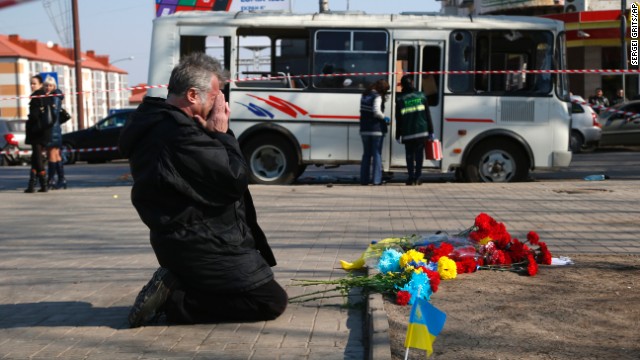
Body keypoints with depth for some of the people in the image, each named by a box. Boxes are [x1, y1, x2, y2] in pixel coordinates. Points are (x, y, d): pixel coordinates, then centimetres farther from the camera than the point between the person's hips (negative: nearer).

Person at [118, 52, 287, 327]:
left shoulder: (155, 122, 10)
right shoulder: (179, 132, -23)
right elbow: (235, 180, -20)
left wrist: (212, 134, 1)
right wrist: (221, 133, -9)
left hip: (184, 239, 11)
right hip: (199, 244, -11)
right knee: (272, 300, -5)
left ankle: (175, 283, 10)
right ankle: (174, 300, -6)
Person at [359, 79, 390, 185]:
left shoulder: (364, 95, 9)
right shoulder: (377, 96, -12)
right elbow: (377, 112, -23)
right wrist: (384, 117, -4)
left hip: (364, 129, 6)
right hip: (377, 129, -6)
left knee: (366, 154, 13)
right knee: (377, 154, 2)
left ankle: (364, 179, 12)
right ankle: (377, 180, 0)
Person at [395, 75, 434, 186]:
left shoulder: (400, 99, 0)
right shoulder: (421, 96, 5)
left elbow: (398, 119, 2)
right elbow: (428, 115, 5)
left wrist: (398, 135, 8)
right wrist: (431, 131, 9)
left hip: (407, 133, -1)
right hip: (421, 132, 1)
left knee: (409, 155, 7)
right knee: (419, 154, 6)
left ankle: (411, 177, 2)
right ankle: (417, 177, 3)